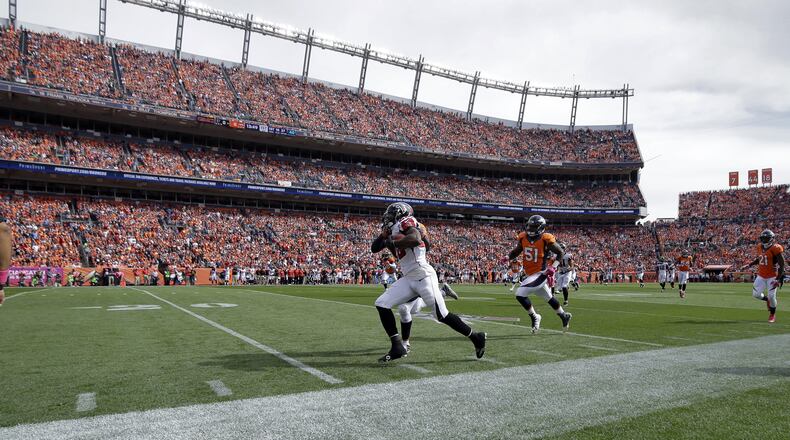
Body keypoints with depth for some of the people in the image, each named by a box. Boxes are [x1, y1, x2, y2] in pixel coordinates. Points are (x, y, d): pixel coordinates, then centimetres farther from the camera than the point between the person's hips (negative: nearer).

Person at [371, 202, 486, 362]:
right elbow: (374, 249, 21)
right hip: (408, 279, 9)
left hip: (423, 277, -9)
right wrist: (384, 235, 4)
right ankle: (397, 347, 3)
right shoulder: (394, 231, 16)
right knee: (381, 304, -1)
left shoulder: (405, 224, -10)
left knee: (442, 315, -5)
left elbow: (415, 239, -32)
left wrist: (392, 241, -19)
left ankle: (476, 338, 15)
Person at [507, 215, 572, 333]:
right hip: (530, 274, 7)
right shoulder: (523, 237, 0)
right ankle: (564, 315, 45)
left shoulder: (546, 239, -16)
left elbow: (561, 252, -5)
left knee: (520, 294, -18)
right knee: (548, 298, 23)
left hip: (540, 274, -7)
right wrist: (508, 257, -4)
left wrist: (554, 266, -14)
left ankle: (534, 317, 3)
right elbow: (516, 251, 14)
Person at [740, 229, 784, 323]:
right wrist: (749, 265, 13)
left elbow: (782, 264, -17)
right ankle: (767, 299, 36)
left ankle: (772, 315, 19)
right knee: (755, 294, 4)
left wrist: (778, 279, -21)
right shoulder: (760, 247, 3)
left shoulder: (775, 248, -18)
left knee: (771, 296, -4)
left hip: (772, 276, -6)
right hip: (761, 276, 6)